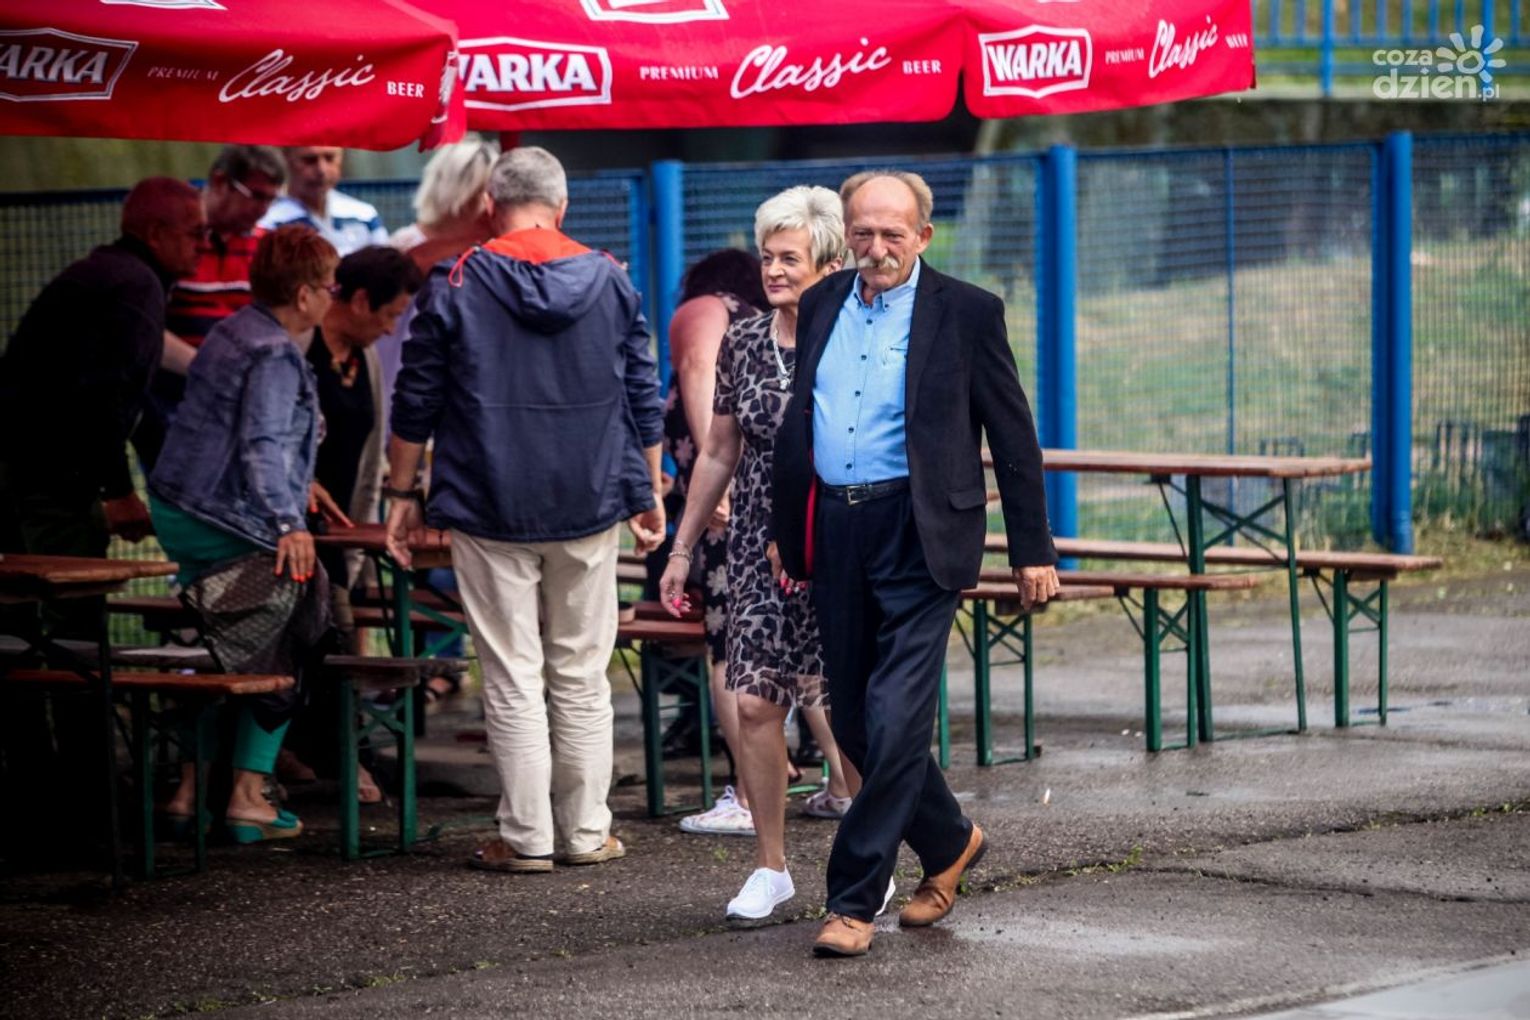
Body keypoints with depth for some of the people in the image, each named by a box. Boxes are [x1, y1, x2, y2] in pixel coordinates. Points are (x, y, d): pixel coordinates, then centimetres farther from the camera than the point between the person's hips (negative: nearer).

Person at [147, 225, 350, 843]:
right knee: (278, 660, 4)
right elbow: (261, 446, -28)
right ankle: (249, 797, 3)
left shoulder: (232, 332, 13)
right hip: (227, 529, -10)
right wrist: (287, 522, -36)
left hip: (173, 514, 10)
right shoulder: (275, 356, -18)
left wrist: (299, 485, 33)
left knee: (219, 656, 19)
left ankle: (191, 790, 20)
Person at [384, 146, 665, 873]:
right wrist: (650, 492, 18)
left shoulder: (455, 286, -4)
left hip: (489, 512, -2)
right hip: (589, 510, 2)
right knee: (582, 675, 10)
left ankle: (527, 836, 2)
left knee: (512, 677, 1)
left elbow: (416, 402, -1)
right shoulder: (610, 281, 3)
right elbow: (644, 398, 8)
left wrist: (401, 493, 9)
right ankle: (586, 832, 12)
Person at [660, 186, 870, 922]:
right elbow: (719, 454, 15)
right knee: (755, 702, -3)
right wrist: (683, 547, 16)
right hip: (760, 548, 3)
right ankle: (770, 867, 8)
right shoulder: (743, 344, 7)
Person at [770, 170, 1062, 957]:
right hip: (835, 533, 6)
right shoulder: (822, 305, 11)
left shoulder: (965, 313, -3)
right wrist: (787, 530, 15)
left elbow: (1013, 439, 0)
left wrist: (1033, 551, -2)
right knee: (855, 720, 10)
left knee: (895, 721, -11)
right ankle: (948, 844, 33)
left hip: (919, 536, -5)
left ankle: (853, 899, -5)